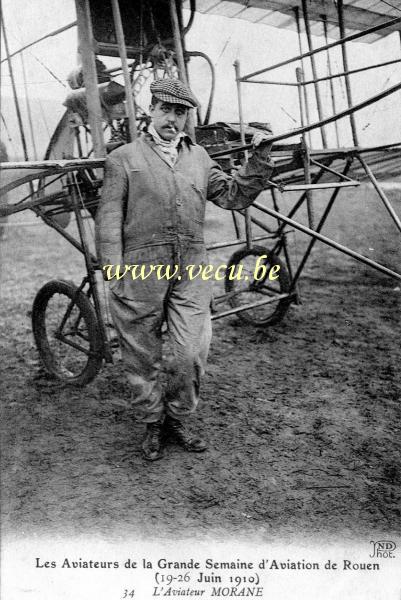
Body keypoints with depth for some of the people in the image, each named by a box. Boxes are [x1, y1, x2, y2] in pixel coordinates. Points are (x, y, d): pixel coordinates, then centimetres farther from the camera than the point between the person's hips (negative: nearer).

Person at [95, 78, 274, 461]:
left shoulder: (198, 157, 20)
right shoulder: (124, 158, 7)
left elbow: (234, 196, 16)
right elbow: (109, 218, 0)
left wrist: (260, 157, 6)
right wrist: (114, 271, -10)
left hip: (191, 271, 3)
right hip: (141, 270, -3)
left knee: (192, 354, 1)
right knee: (143, 357, 7)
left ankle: (176, 421, 24)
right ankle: (152, 426, 27)